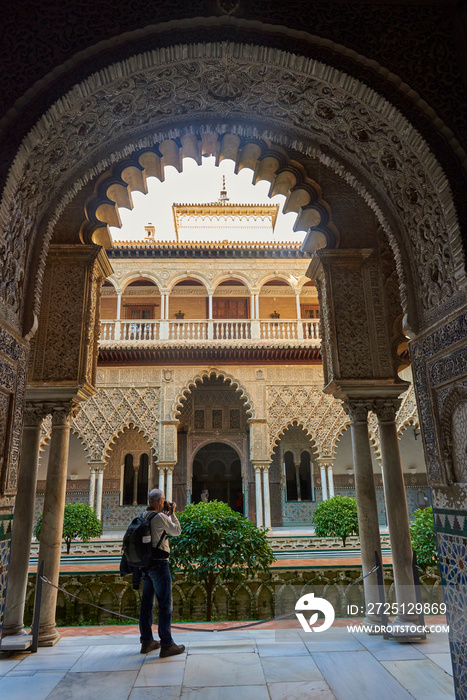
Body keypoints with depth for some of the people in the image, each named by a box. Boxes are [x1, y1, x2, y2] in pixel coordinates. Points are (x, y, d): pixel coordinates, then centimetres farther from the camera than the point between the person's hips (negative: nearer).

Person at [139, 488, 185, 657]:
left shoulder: (143, 517, 7)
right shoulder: (159, 517, -17)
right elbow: (177, 531, -5)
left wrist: (166, 515, 19)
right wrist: (172, 513, 3)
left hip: (146, 565, 9)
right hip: (159, 564, -9)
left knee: (147, 603, 15)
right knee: (165, 604, -2)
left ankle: (147, 641, 25)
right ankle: (166, 645, 2)